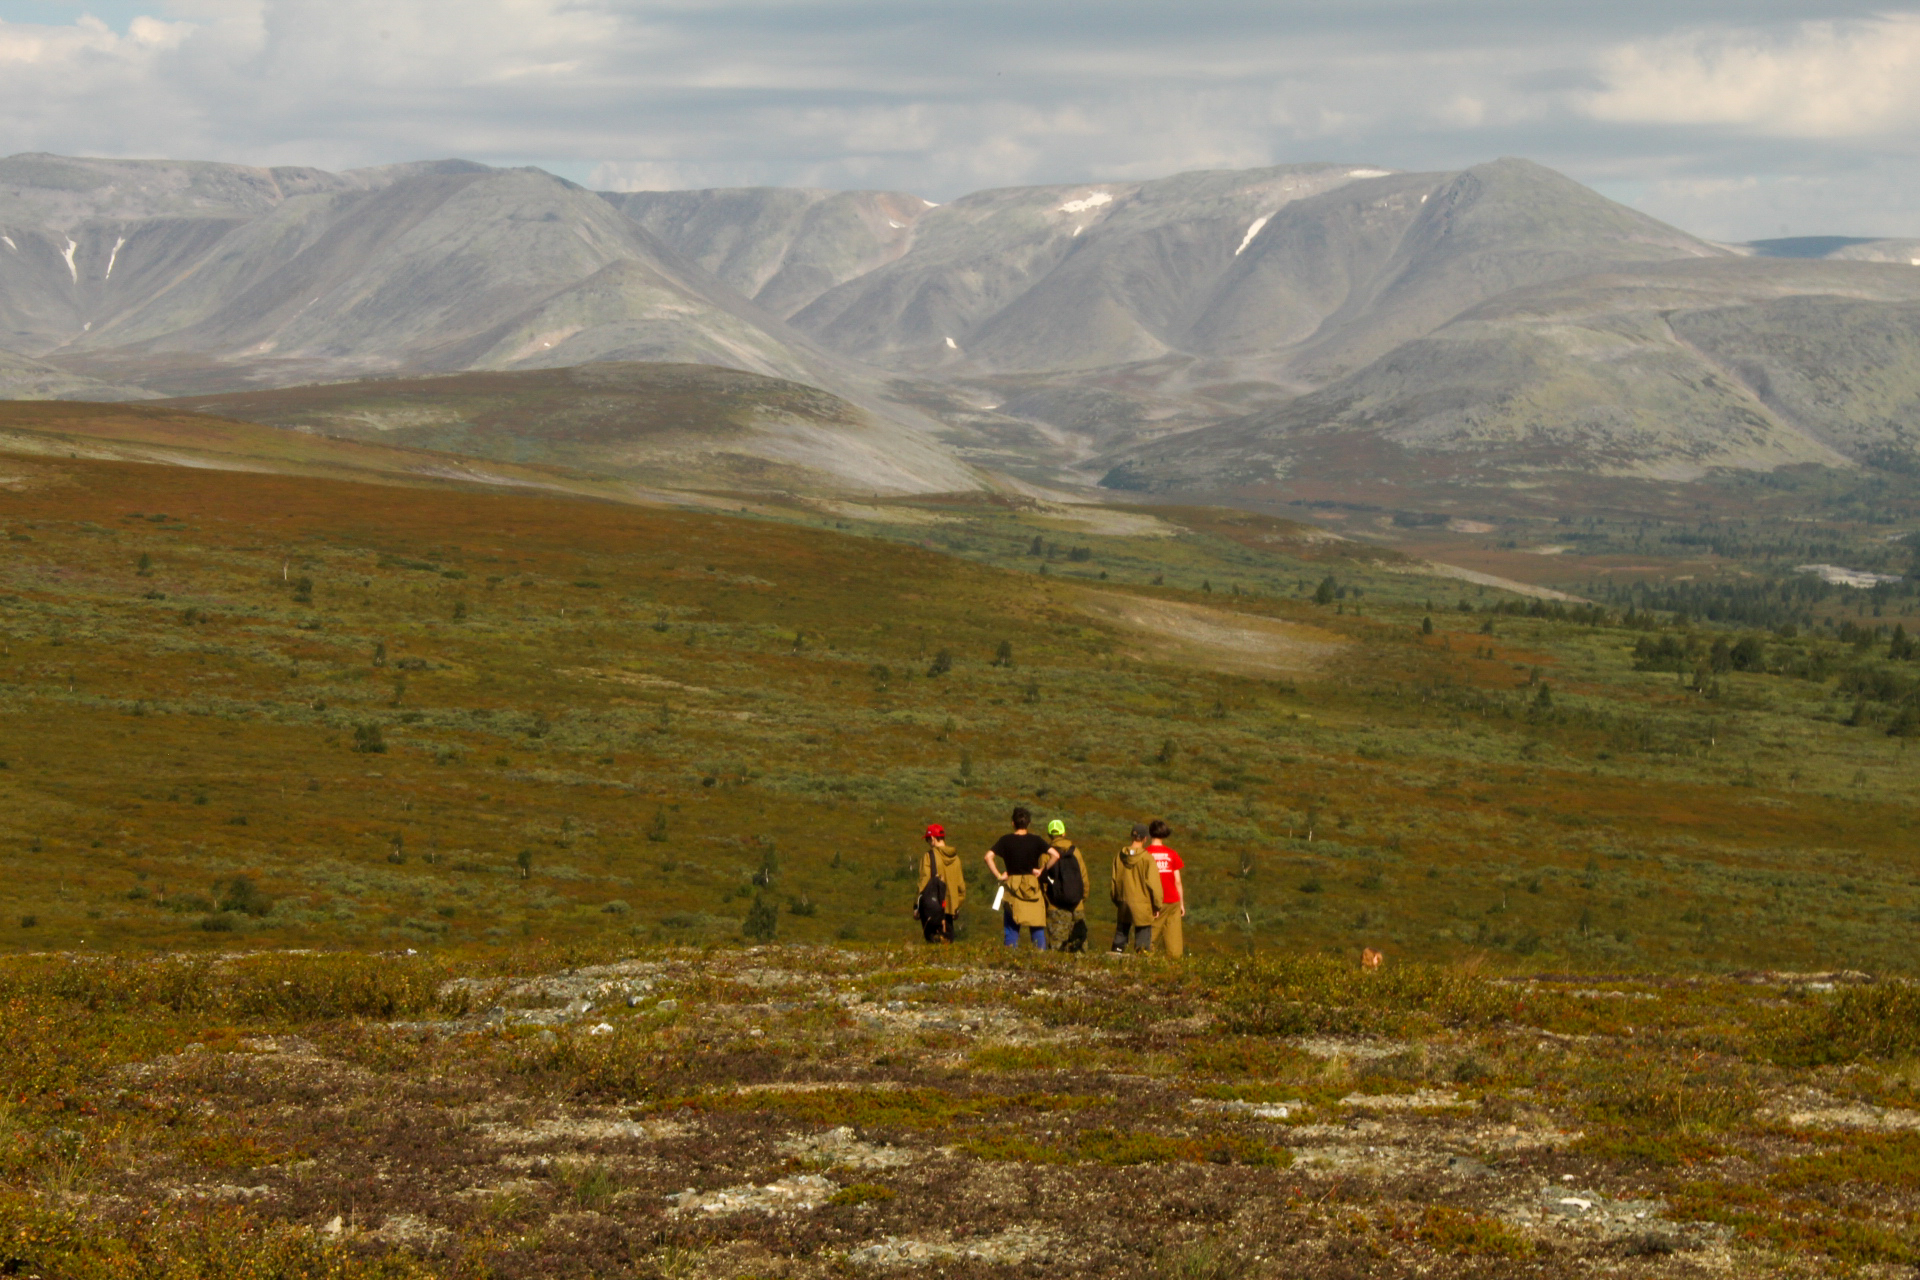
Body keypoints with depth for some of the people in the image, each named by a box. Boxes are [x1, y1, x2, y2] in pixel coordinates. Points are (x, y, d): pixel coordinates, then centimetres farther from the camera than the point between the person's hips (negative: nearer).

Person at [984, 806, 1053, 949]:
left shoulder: (1006, 841, -1)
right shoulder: (1035, 840, 0)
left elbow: (988, 857, -10)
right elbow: (1055, 855, -8)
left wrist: (998, 876, -5)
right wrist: (1042, 870, 0)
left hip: (1012, 887, 0)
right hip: (1032, 888, 0)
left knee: (1011, 928, 4)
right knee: (1037, 927, 5)